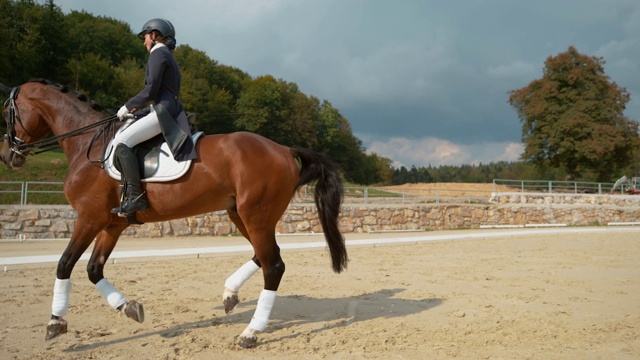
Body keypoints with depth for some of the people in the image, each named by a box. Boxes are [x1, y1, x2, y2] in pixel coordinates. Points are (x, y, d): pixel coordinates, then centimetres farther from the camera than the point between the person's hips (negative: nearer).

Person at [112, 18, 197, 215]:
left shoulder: (158, 54, -4)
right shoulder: (168, 57, 27)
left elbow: (151, 90, -14)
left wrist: (128, 107, -3)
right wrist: (136, 112, 22)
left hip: (163, 112, -11)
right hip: (167, 112, 11)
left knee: (122, 141, -20)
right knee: (121, 137, 17)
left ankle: (135, 196, -27)